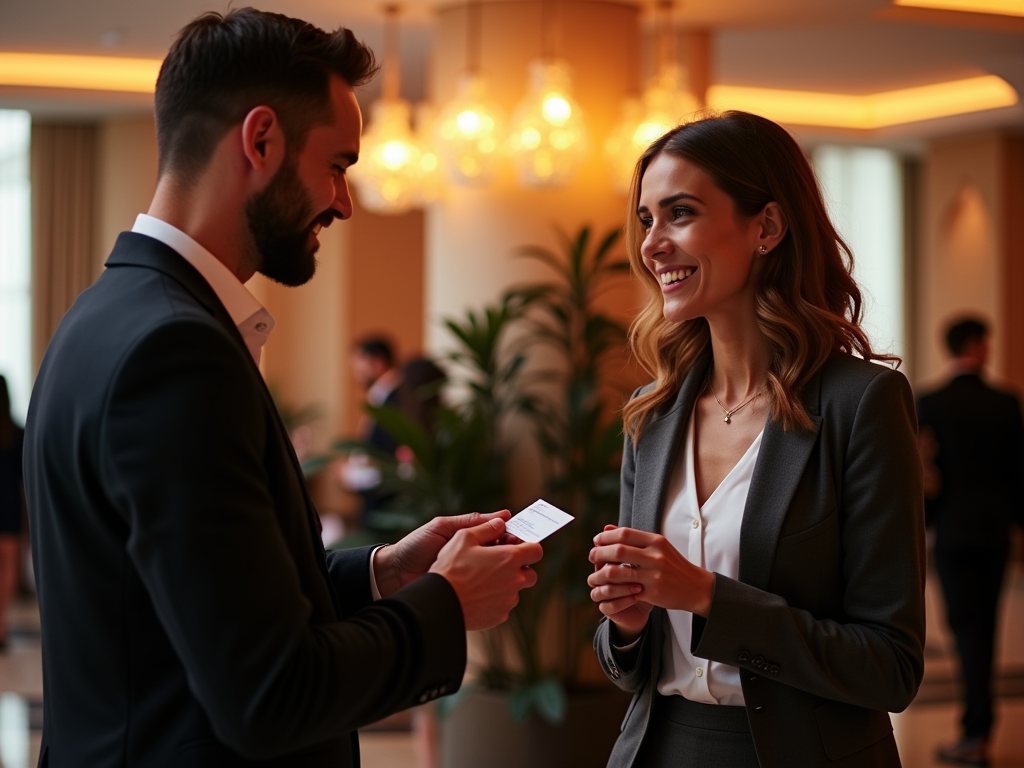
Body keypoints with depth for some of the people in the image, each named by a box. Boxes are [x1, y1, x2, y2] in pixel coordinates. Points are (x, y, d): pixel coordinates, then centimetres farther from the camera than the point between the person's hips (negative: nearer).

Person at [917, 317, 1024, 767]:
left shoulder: (930, 404, -7)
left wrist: (919, 525, 4)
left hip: (954, 527, -3)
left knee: (966, 626, -4)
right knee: (984, 625, 13)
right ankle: (977, 724, 19)